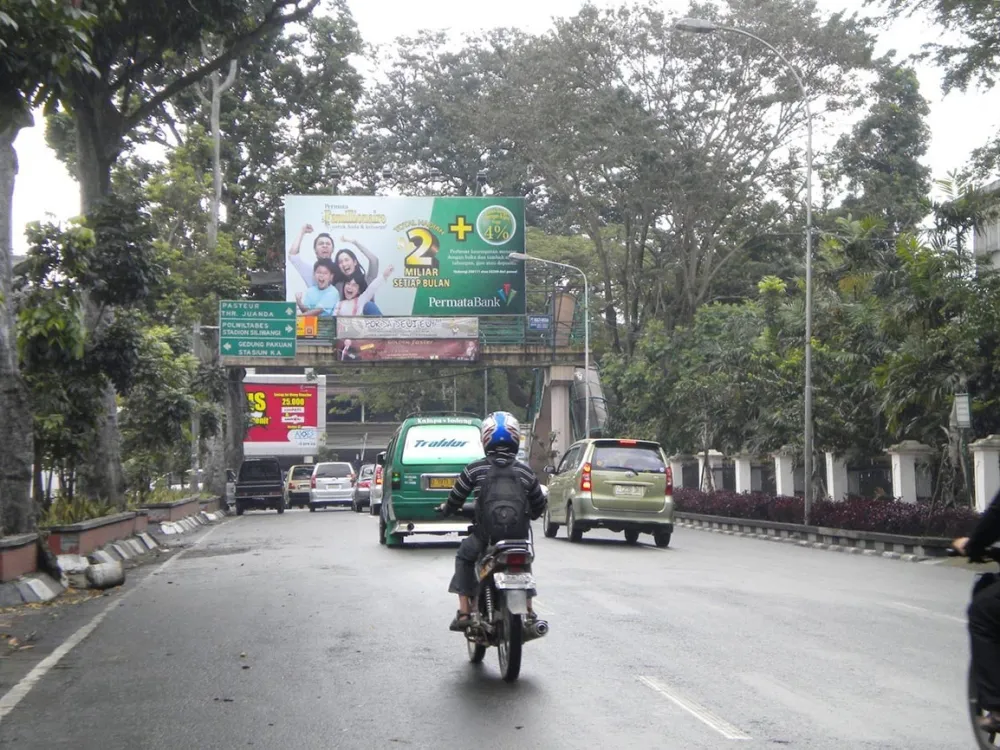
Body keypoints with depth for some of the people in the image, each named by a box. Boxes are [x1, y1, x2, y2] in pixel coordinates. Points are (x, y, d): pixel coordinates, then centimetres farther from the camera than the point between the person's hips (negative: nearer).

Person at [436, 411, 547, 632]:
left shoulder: (475, 469, -4)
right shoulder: (525, 471, 3)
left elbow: (456, 498, 3)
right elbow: (538, 507, 12)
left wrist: (445, 508, 24)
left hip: (485, 534, -2)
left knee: (464, 557, 23)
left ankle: (464, 612, 11)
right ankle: (528, 613, 26)